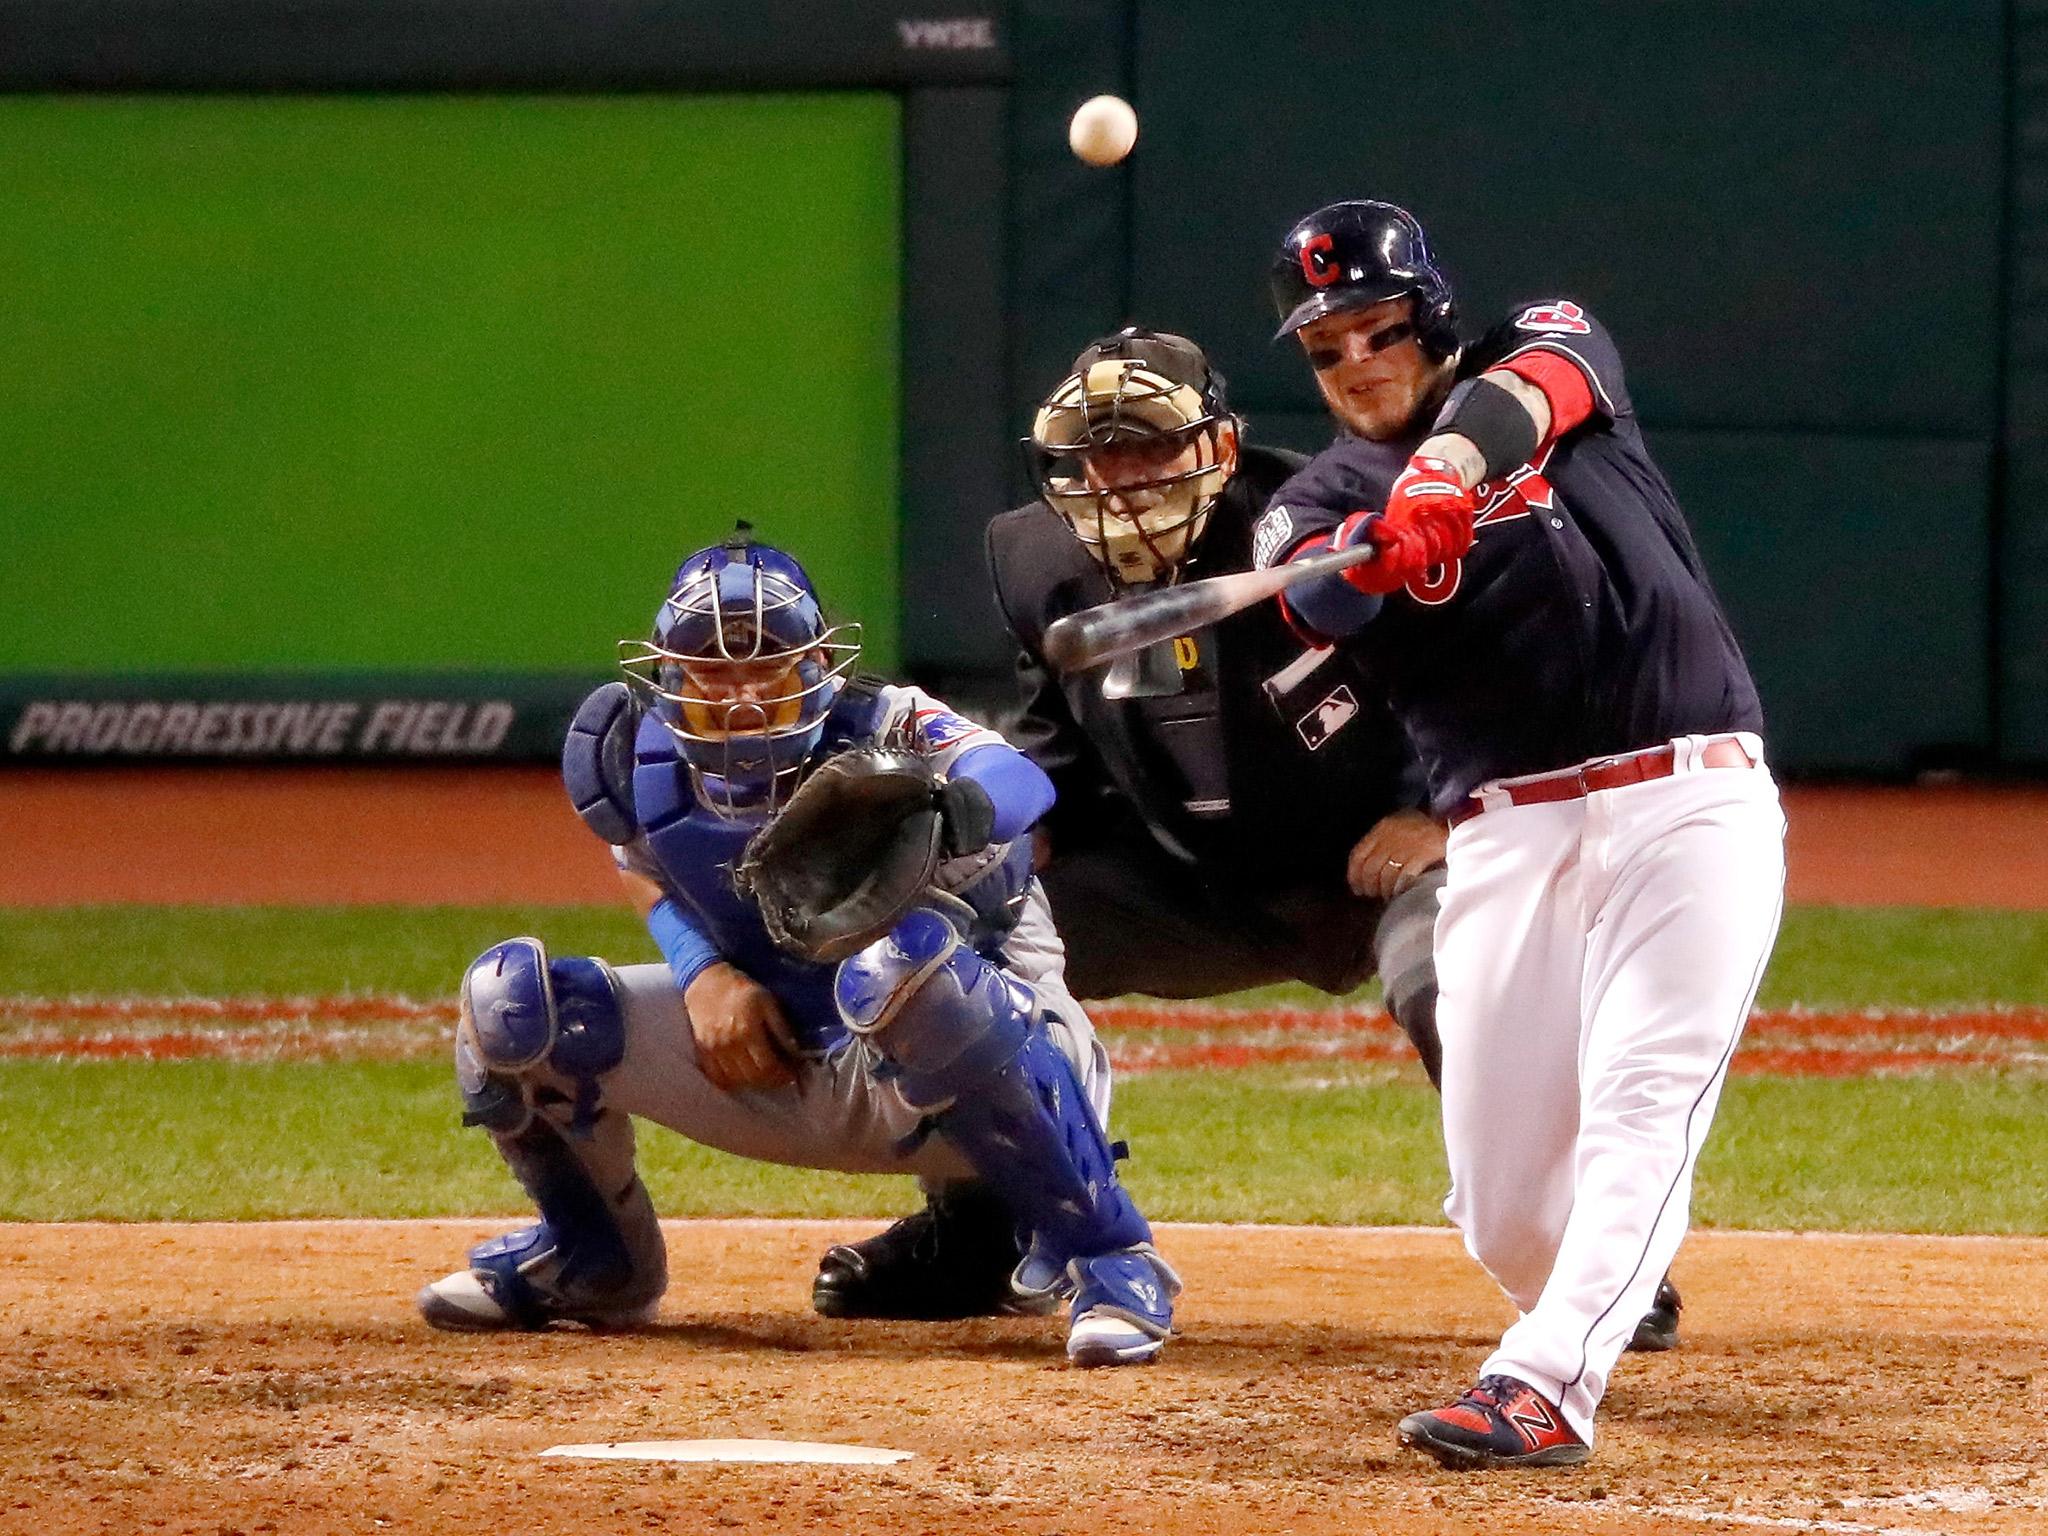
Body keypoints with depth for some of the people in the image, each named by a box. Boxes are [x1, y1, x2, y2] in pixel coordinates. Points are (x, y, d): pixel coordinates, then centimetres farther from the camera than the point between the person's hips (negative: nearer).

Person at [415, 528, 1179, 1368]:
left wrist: (931, 809, -69)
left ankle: (1109, 1260, -29)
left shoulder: (879, 728, -24)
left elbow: (1018, 783, -45)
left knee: (903, 967, -43)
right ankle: (593, 1265, 18)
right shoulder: (638, 755, -10)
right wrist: (704, 974, -9)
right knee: (509, 998, -11)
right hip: (771, 1060, 5)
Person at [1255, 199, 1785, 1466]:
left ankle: (1544, 1386, -29)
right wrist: (1376, 546, -39)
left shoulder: (1549, 352, 9)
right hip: (1510, 831, 3)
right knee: (1500, 1204, -1)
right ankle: (1588, 1327, 27)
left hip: (1691, 802, -2)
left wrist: (1452, 460, -39)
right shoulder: (1323, 503, 10)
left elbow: (1530, 386, -17)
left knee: (1642, 1102, -19)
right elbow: (1317, 601, -15)